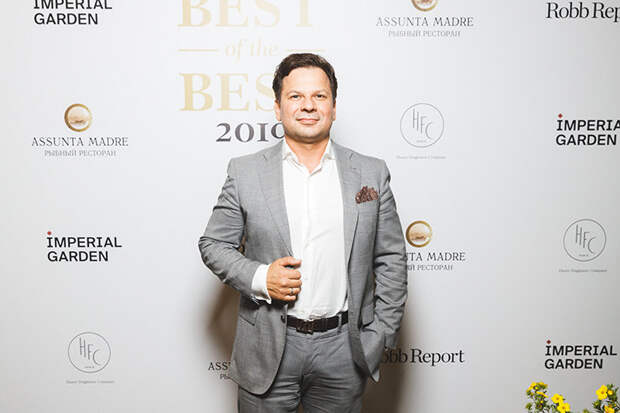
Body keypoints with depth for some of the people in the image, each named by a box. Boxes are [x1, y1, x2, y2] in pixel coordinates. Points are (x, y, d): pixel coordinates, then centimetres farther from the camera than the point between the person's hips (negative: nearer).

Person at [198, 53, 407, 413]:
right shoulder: (245, 172, -1)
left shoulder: (371, 173, 1)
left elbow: (391, 259, 3)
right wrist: (258, 278, -13)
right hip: (268, 351, 0)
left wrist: (381, 336, -1)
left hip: (343, 348, 1)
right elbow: (213, 244, 4)